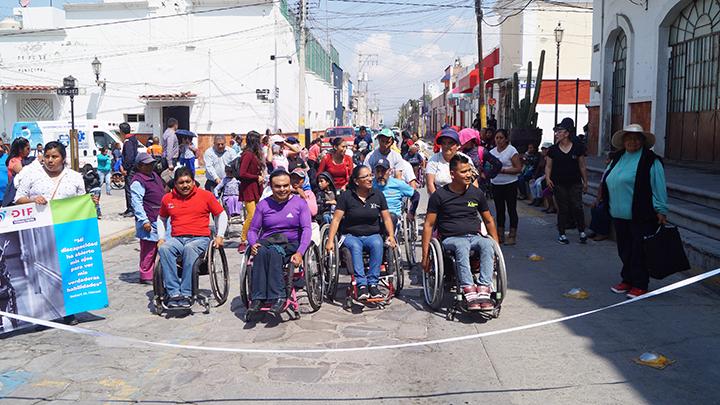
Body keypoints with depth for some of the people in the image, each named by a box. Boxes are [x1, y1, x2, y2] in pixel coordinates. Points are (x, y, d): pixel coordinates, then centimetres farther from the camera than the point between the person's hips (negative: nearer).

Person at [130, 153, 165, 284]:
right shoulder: (138, 181, -13)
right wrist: (144, 221, -22)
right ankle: (146, 276, 4)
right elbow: (136, 203, -18)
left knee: (158, 247, 14)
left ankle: (152, 273, 25)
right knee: (148, 249, -4)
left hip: (159, 219, 9)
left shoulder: (154, 175, 16)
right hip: (149, 222, -9)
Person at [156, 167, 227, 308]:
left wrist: (219, 236, 2)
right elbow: (161, 218, 31)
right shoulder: (168, 198, 15)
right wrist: (161, 238, 16)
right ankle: (174, 293, -33)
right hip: (176, 239, 3)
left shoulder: (206, 195, 7)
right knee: (163, 248, -32)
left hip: (200, 238, -3)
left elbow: (221, 215, 14)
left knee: (190, 248, -38)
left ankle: (186, 294, -35)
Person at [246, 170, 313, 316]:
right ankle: (257, 298, -37)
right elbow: (253, 230, 12)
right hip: (266, 241, 2)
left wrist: (300, 253, -20)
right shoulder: (263, 205, 13)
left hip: (291, 244, -2)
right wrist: (253, 244, -12)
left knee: (273, 252, -36)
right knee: (261, 252, -35)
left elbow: (307, 229, -4)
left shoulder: (299, 203, 6)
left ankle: (277, 297, -36)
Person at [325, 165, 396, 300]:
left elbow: (386, 218, 8)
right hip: (351, 235, -2)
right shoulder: (346, 196, -2)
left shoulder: (378, 195, 6)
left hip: (372, 235, 2)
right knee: (355, 246, -35)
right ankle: (361, 285, -38)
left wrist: (391, 236, -9)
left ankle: (372, 283, -30)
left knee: (377, 244, -33)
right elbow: (336, 219, -5)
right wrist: (330, 241, -16)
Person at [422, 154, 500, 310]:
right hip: (451, 239, -3)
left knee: (487, 244, -32)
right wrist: (425, 255, -3)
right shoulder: (439, 195, 1)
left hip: (475, 237, 3)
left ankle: (484, 290, -41)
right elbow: (428, 225, 2)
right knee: (462, 246, -38)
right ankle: (469, 291, -47)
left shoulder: (477, 193, 12)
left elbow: (489, 221, 22)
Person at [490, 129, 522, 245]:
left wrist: (503, 170, -20)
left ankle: (512, 236, 4)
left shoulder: (511, 150, -7)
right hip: (496, 184, 6)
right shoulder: (492, 151, 11)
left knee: (511, 210, -1)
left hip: (510, 184, -5)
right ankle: (500, 235, 16)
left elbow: (518, 168, -12)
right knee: (499, 210, 10)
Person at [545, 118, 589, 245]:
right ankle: (561, 234, 15)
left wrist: (585, 182, 7)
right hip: (559, 184, 0)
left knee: (577, 207, -5)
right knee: (563, 209, 4)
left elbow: (582, 166, 6)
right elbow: (548, 166, 6)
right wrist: (547, 178, -12)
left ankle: (582, 232, 12)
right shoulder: (553, 150, 2)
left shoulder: (578, 147, 1)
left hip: (575, 183, 0)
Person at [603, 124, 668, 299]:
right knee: (624, 250, 13)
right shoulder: (618, 159, 13)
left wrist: (661, 211, -12)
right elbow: (608, 182, 22)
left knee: (639, 251, -1)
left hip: (642, 217, -6)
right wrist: (606, 203, 20)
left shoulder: (651, 161, -6)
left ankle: (640, 285, 10)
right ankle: (627, 280, 26)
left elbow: (659, 188, -9)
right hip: (619, 215, 6)